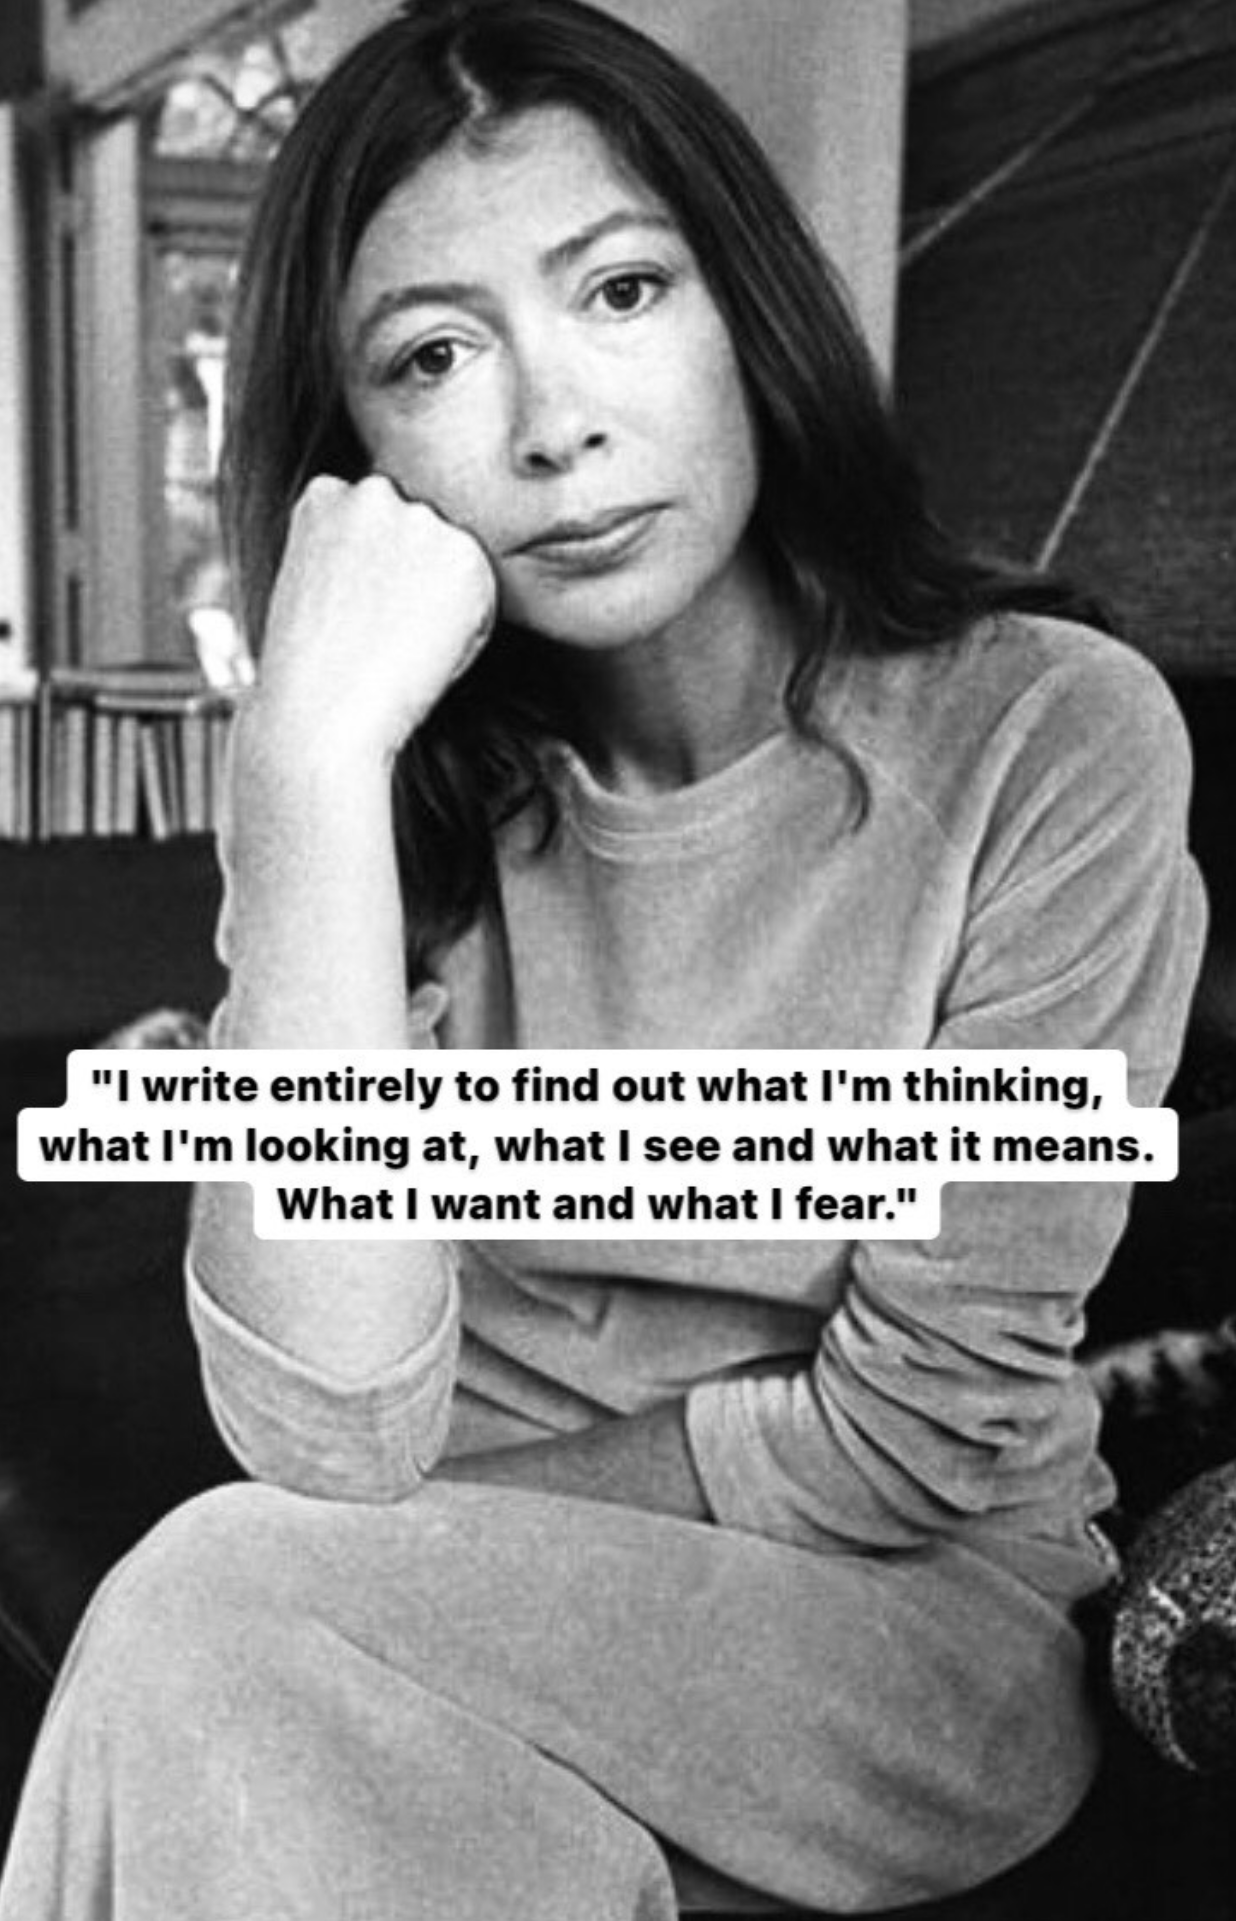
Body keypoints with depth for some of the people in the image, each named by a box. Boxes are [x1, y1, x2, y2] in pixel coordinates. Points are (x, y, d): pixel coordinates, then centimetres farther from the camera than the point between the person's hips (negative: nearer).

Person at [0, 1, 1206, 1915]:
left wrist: (454, 1500, -9)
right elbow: (335, 1440, -20)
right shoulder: (419, 795, -6)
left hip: (925, 1624, -3)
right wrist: (309, 756, -25)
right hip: (477, 1613, 3)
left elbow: (920, 1439, -13)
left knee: (219, 1634, -23)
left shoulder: (1050, 734, -16)